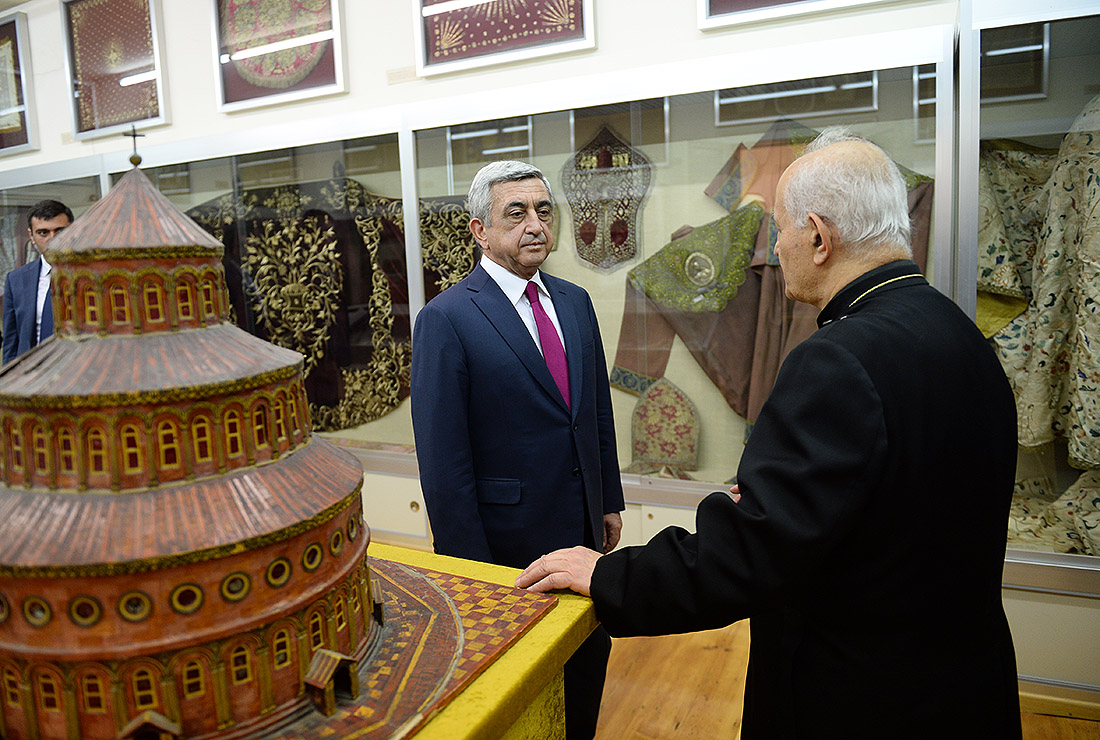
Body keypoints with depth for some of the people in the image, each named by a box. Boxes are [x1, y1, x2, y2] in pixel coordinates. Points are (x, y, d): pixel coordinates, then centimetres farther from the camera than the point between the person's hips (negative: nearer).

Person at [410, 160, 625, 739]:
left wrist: (610, 500, 13)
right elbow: (442, 461, -15)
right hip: (506, 543, -6)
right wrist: (470, 568, -14)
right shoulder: (446, 320, -15)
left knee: (590, 659, 20)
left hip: (582, 530, 6)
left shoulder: (574, 302, 5)